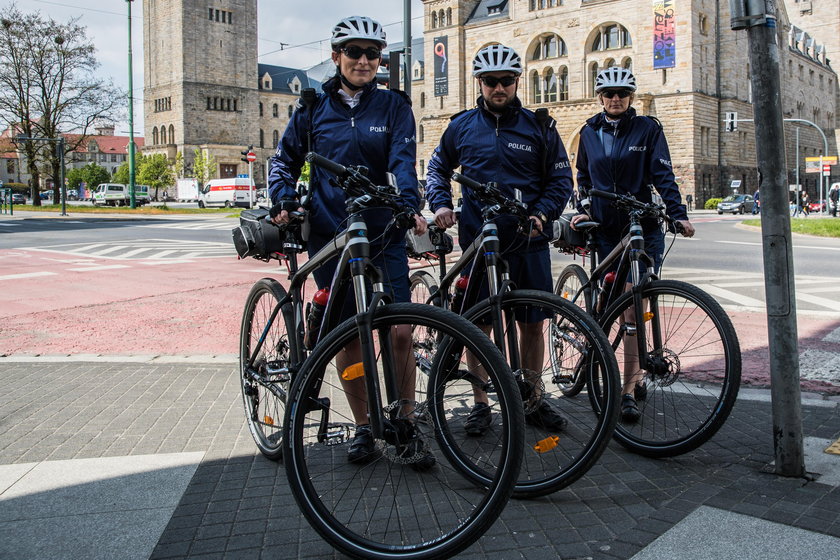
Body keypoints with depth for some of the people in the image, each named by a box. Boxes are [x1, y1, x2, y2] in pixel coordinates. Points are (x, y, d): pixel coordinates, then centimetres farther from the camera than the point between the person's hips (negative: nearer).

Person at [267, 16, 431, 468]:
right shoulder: (314, 107, 7)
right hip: (329, 234, 1)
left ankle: (406, 426, 8)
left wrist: (411, 206, -27)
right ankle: (363, 428, 19)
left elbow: (403, 160, -9)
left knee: (399, 331, -7)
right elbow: (285, 159, 15)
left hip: (383, 234, -1)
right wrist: (284, 202, -4)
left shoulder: (393, 105, 4)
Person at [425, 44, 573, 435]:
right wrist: (440, 204, 2)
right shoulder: (462, 126, 7)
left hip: (528, 241, 0)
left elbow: (561, 179, 7)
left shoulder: (538, 127, 5)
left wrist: (542, 214, -9)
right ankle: (480, 404, 18)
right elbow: (437, 169, 19)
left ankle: (533, 401, 21)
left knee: (532, 324, 6)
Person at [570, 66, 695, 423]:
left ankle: (628, 390, -7)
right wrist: (581, 210, 6)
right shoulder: (590, 132, 11)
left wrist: (678, 214, -16)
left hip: (644, 228, -3)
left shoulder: (648, 129, 2)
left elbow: (663, 175, -4)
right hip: (606, 229, 3)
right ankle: (635, 376, 22)